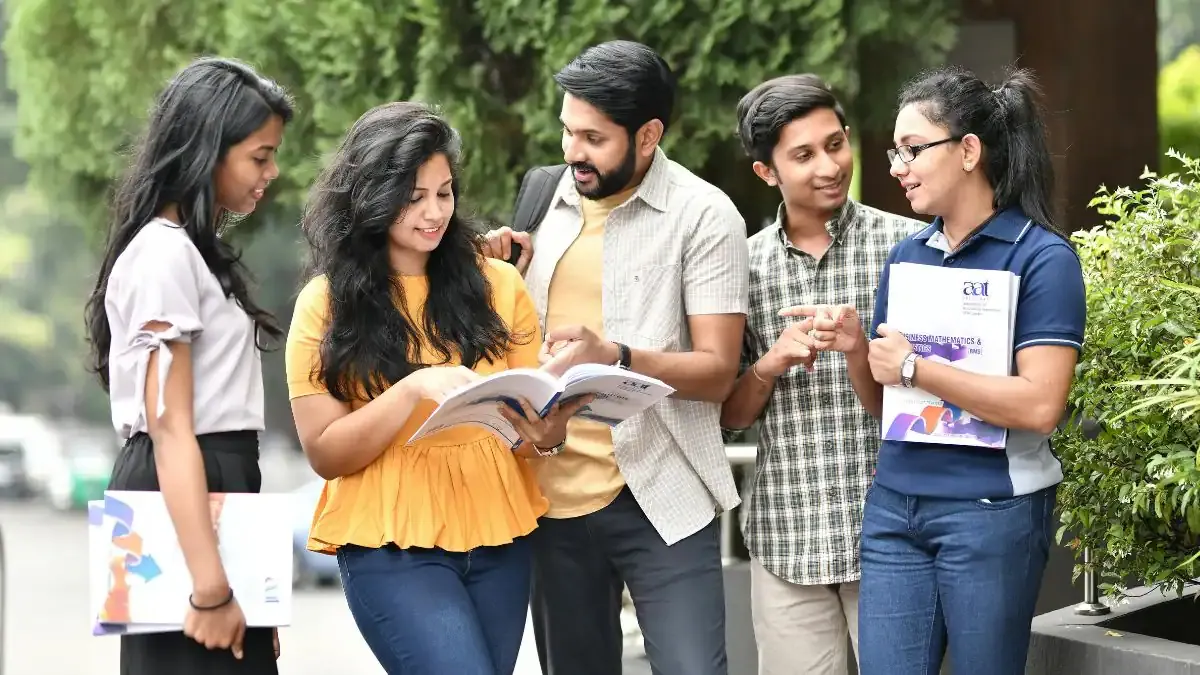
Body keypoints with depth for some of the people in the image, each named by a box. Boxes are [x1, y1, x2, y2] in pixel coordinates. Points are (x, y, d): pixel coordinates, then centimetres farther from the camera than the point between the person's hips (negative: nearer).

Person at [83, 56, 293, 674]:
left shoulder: (194, 250, 18)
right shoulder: (164, 255, -13)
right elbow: (170, 427, -19)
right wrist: (209, 584, -24)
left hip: (213, 491, 10)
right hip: (181, 506, -10)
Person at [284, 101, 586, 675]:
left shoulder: (497, 285, 6)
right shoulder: (328, 304, -1)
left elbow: (537, 405, 7)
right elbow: (325, 453, -6)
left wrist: (546, 433, -17)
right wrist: (414, 390, -20)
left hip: (497, 536, 4)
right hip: (391, 547, -4)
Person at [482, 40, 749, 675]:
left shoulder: (703, 215, -8)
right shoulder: (547, 196, 9)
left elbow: (717, 371, -12)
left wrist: (615, 358, -28)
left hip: (659, 498, -5)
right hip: (551, 494, 5)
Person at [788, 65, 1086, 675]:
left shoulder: (1042, 257, -8)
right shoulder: (907, 255, 11)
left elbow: (1041, 406, -18)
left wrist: (912, 368, -14)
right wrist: (855, 350, -3)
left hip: (991, 510, -6)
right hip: (895, 506, 6)